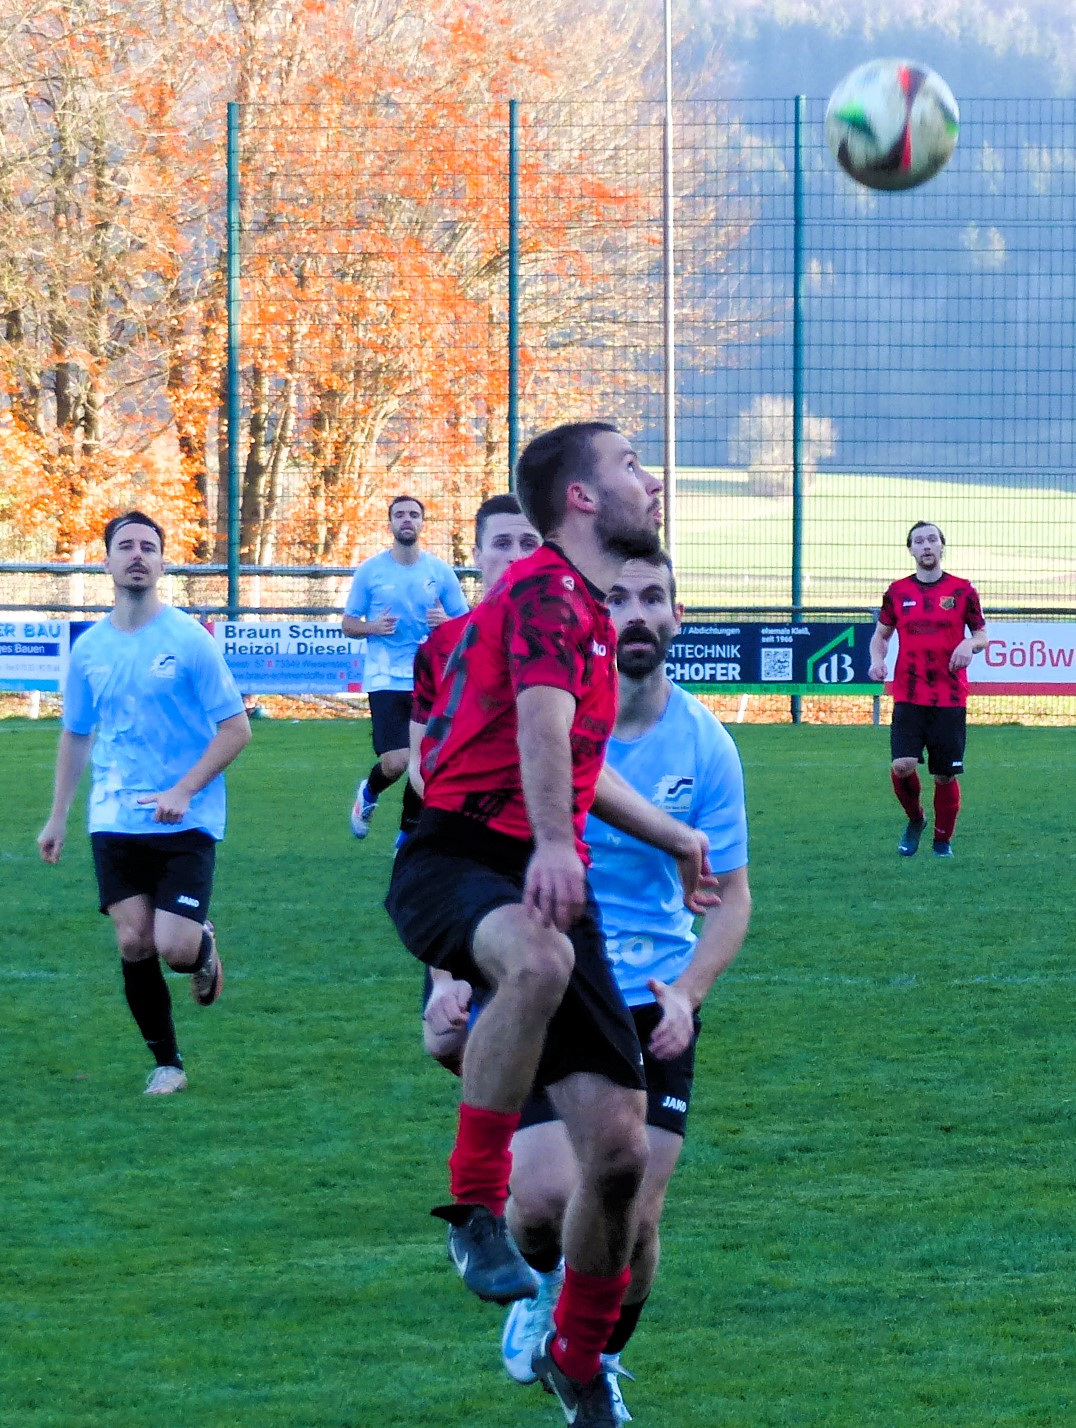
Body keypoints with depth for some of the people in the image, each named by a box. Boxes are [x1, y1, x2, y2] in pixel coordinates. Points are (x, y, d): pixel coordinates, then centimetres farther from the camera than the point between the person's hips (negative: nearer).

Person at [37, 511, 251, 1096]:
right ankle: (166, 1063, 13)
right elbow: (75, 735, 18)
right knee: (134, 944, -3)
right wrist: (58, 817, 15)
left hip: (185, 824, -3)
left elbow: (235, 728, -6)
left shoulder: (189, 639, -7)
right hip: (114, 823, 3)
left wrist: (184, 790, -16)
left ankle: (204, 948, 25)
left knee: (175, 947, -13)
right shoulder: (89, 648, 6)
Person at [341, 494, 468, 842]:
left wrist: (445, 621, -13)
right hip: (386, 680, -2)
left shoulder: (440, 572, 5)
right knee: (396, 763, -14)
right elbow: (348, 624, 7)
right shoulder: (370, 571, 2)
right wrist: (373, 627, -14)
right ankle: (368, 793, 20)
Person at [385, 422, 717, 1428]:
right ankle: (475, 1206, -34)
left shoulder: (583, 608, 23)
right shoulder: (546, 593, -9)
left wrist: (671, 836, 50)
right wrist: (553, 844, -45)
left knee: (619, 1150, 0)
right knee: (539, 958, -44)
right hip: (458, 857, -9)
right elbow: (541, 719, -29)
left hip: (547, 880, 9)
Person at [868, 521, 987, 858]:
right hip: (908, 697, 0)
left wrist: (970, 644, -13)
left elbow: (981, 634, 10)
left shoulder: (962, 590, 4)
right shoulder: (897, 592, 7)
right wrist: (877, 659, -3)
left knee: (945, 775, 2)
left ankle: (943, 840, 20)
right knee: (903, 765, -16)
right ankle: (915, 820, 12)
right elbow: (881, 634, 17)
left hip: (950, 700, 0)